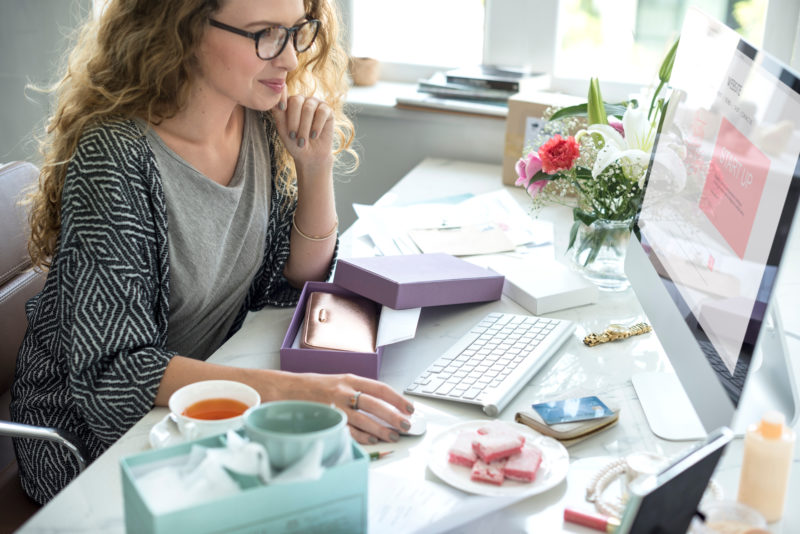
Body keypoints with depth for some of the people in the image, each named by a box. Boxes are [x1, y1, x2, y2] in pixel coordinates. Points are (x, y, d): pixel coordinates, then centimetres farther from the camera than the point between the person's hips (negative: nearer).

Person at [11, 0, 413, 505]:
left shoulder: (260, 123, -5)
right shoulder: (115, 157, -25)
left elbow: (299, 282, 3)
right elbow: (108, 373, -29)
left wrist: (318, 166, -13)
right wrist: (286, 389, -40)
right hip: (96, 433, -6)